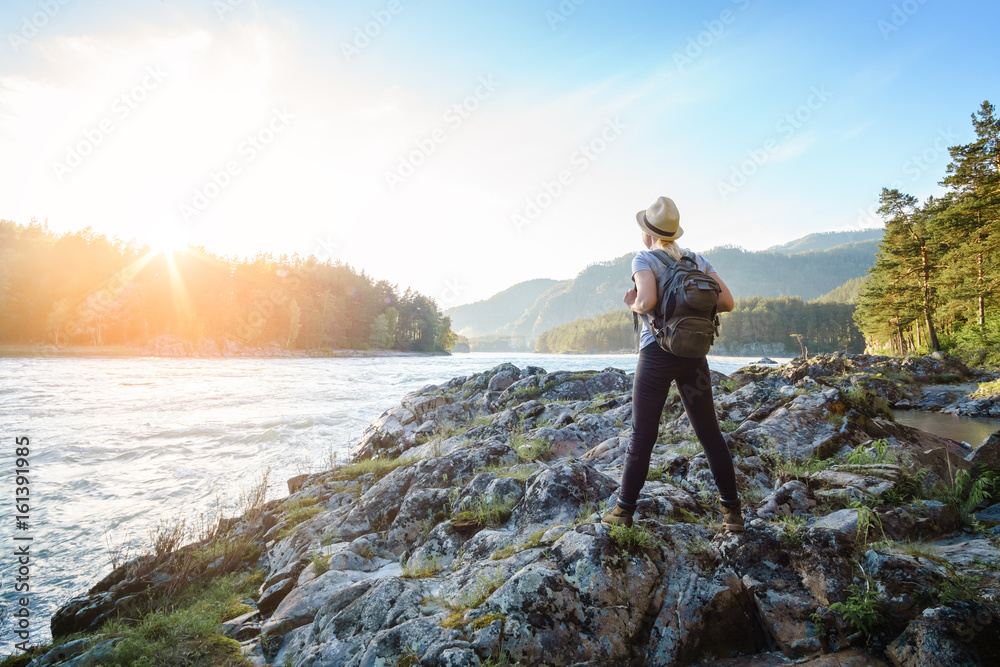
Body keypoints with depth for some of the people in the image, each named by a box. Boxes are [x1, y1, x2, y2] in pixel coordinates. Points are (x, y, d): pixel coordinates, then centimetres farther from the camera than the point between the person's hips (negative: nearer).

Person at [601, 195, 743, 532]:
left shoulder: (644, 259, -6)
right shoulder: (698, 260, 8)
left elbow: (647, 302, -24)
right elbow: (727, 302, 2)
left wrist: (633, 304, -2)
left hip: (656, 354, -4)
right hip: (693, 355, 4)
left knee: (642, 437, 5)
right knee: (710, 434, 12)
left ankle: (624, 509, 15)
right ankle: (733, 510, 16)